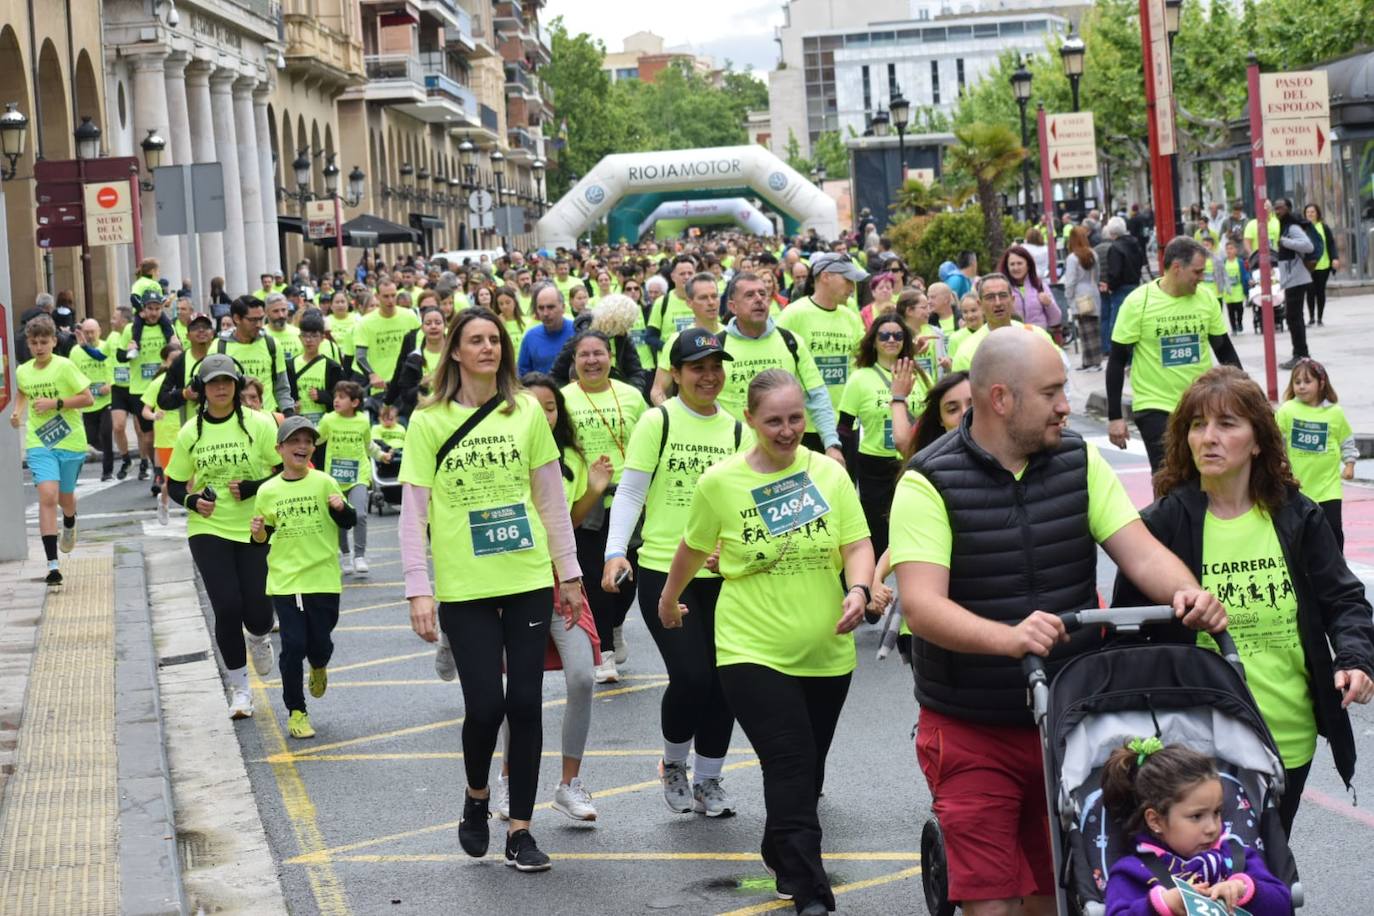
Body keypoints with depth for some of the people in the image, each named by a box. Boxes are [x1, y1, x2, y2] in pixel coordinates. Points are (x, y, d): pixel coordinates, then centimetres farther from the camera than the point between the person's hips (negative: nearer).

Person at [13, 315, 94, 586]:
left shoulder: (64, 366, -12)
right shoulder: (22, 371, 2)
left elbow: (88, 399, -12)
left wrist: (55, 403, -20)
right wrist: (17, 412, 6)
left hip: (70, 442, -1)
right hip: (39, 444, 1)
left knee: (65, 496, 16)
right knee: (47, 496, -16)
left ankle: (70, 525, 56)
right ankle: (52, 564, -19)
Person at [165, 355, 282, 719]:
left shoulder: (258, 424, -5)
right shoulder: (190, 433, 2)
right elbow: (175, 484, 11)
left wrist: (253, 487, -17)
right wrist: (192, 501, -10)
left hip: (256, 530, -1)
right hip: (208, 530, 1)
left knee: (258, 611, -4)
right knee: (227, 609, -8)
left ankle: (259, 639, 36)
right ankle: (239, 688, 9)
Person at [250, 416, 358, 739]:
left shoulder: (323, 483, -3)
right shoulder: (268, 491, 0)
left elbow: (348, 523, 3)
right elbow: (263, 539, 10)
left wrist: (340, 508, -18)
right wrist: (258, 532, -12)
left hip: (323, 578, 0)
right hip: (284, 580, 0)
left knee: (320, 642, 5)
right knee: (293, 645, -4)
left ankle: (318, 668, 43)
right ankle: (296, 712, 9)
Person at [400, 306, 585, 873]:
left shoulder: (526, 411, 4)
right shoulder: (429, 421, -3)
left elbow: (552, 498, 9)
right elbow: (413, 513, -3)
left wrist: (569, 573, 8)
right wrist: (418, 590, -10)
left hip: (528, 579, 2)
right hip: (464, 587, -2)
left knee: (524, 703, 2)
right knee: (485, 703, -5)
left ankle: (520, 830, 13)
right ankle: (477, 796, 25)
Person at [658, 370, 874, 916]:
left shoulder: (828, 474, 0)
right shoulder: (719, 482, -6)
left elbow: (857, 545, -1)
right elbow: (694, 548, 10)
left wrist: (858, 590, -20)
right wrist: (669, 600, 24)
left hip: (826, 652, 3)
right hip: (752, 651, -3)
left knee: (807, 772, 17)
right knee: (790, 770, -13)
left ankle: (782, 858, 41)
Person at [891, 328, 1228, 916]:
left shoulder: (1079, 461, 3)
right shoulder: (929, 484, -13)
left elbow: (1139, 551, -5)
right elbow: (921, 604, -25)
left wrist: (1185, 593, -28)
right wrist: (1008, 637, -42)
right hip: (973, 734, -5)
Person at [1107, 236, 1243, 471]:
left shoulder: (1206, 299, 0)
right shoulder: (1138, 302, -11)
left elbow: (1225, 351, 10)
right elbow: (1117, 361, -6)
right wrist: (1114, 417, -8)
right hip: (1155, 408, -4)